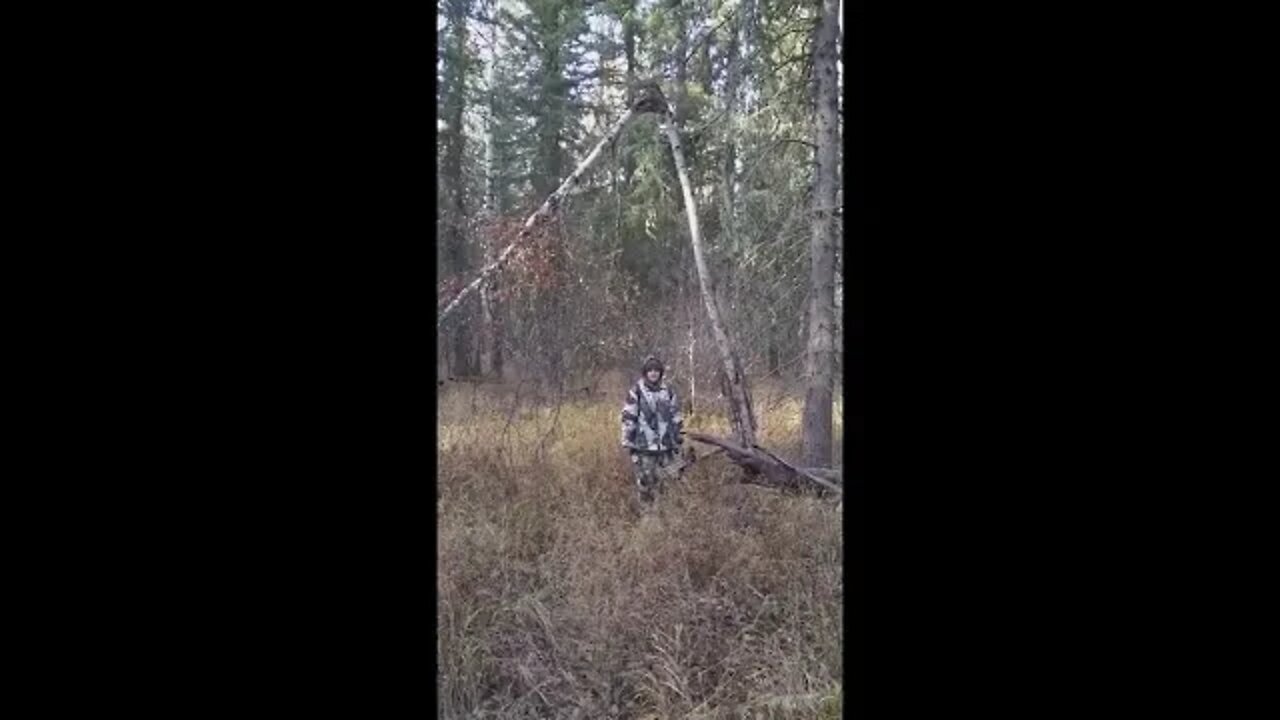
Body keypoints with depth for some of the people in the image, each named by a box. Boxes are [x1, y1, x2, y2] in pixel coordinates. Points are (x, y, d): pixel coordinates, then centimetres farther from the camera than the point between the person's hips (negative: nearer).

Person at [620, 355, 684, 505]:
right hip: (643, 446, -4)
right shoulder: (636, 391, -5)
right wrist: (628, 441, -8)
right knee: (645, 480, -2)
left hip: (665, 445, 4)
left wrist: (678, 440, 13)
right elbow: (628, 418, -5)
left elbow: (676, 418, 14)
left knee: (665, 480, 10)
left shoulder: (668, 391, 8)